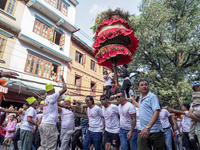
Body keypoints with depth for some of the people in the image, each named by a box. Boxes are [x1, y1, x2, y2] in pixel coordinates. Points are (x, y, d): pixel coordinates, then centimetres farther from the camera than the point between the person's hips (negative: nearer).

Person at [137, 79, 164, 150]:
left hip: (155, 131, -6)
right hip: (142, 131, 6)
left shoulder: (152, 97, -9)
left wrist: (148, 127, -30)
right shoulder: (140, 98, 13)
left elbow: (156, 113, -21)